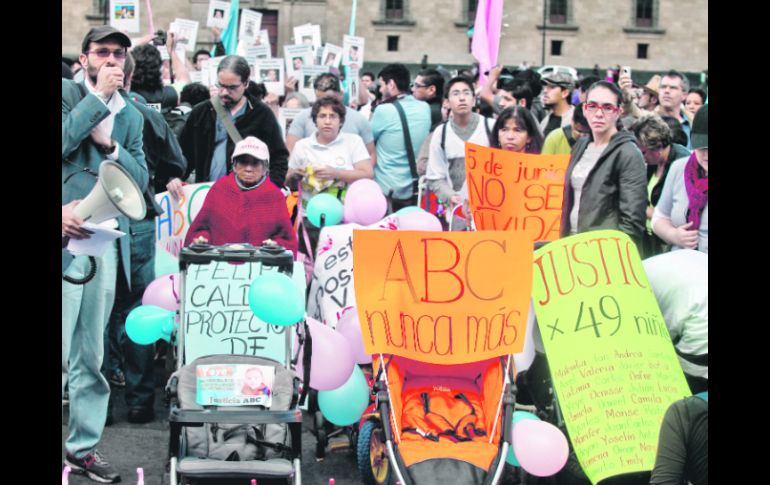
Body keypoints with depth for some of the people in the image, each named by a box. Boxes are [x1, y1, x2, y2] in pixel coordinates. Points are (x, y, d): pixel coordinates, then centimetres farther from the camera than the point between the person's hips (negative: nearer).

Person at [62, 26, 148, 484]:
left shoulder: (130, 114, 17)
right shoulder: (68, 93, 1)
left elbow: (141, 179, 13)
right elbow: (63, 142, -15)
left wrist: (110, 144, -3)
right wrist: (100, 97, -12)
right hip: (68, 236, -6)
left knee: (91, 354, 11)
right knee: (61, 349, -10)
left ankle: (84, 445, 18)